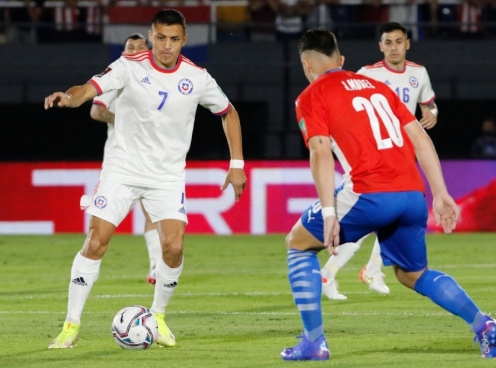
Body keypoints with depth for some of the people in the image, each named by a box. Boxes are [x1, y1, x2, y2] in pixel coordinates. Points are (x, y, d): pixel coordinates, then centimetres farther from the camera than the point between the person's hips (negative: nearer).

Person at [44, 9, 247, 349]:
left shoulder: (197, 77, -4)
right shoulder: (130, 66, -11)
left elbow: (229, 113, 11)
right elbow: (90, 89, -24)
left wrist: (237, 164, 6)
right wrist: (69, 97, -48)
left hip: (168, 176, 1)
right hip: (122, 168, -1)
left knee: (173, 247, -13)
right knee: (96, 242, -9)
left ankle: (158, 318, 11)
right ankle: (72, 325, 1)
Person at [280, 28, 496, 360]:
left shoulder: (312, 97, 7)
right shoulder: (377, 86, 25)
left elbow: (321, 153, -7)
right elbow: (420, 140, 18)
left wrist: (329, 214, -11)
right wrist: (441, 194, 16)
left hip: (369, 195, -6)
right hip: (413, 195, 6)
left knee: (298, 244, 17)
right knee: (413, 274, 25)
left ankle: (314, 342, 9)